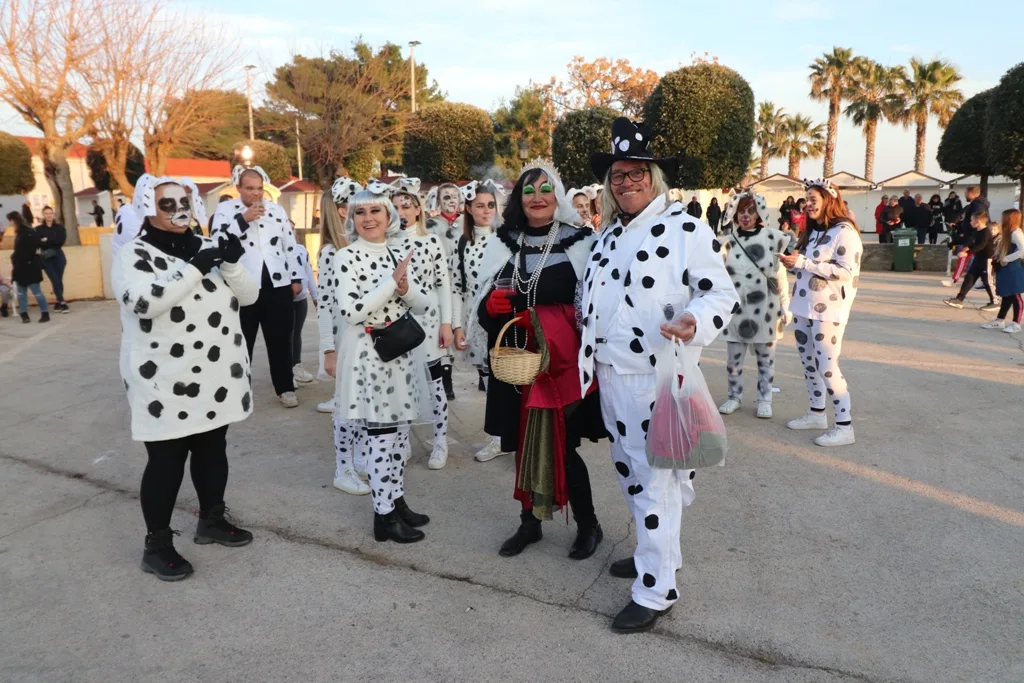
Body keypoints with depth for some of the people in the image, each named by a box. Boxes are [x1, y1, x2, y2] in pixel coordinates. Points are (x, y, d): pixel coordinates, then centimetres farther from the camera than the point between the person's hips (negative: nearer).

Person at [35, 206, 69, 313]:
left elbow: (61, 241, -9)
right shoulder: (39, 229, 5)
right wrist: (53, 242, -18)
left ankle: (58, 302, 12)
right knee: (55, 281, -8)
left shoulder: (59, 227, 6)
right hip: (46, 257, -1)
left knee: (59, 280, 2)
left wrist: (47, 241, -9)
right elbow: (38, 243, -8)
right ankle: (62, 303, -9)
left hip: (58, 256, 1)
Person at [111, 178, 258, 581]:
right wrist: (194, 268, -26)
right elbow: (144, 300, -26)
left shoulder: (207, 247, 9)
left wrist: (233, 264, -16)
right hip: (165, 382, -5)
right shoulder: (134, 255, -7)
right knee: (166, 461, 2)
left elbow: (248, 295, 3)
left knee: (212, 449, 17)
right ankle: (157, 545, 18)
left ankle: (212, 520, 36)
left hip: (216, 376, 6)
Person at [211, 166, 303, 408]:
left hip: (277, 284, 2)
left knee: (280, 339, 8)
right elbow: (217, 240, -12)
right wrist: (244, 219, -19)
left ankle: (285, 388, 18)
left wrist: (296, 278, 9)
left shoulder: (277, 209, 11)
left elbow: (290, 245, 13)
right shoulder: (225, 209, 2)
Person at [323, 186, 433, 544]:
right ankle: (384, 517, 9)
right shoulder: (345, 257, -9)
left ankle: (396, 501, 26)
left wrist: (405, 289, -13)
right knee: (380, 436, -2)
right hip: (367, 356, -6)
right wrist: (391, 283, -18)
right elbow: (350, 311, -20)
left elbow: (422, 305, 8)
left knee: (397, 433, 13)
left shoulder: (397, 255, 10)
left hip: (401, 351, 6)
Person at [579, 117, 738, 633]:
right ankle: (658, 551, 38)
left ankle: (657, 590, 11)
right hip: (609, 373, 8)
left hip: (656, 376, -8)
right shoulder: (610, 235, 14)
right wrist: (587, 350, 19)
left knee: (654, 478, -2)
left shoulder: (687, 229, -9)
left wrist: (695, 323, -31)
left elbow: (722, 292, -12)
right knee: (628, 470, 19)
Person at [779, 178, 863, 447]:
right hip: (804, 307, 9)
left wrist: (803, 263, -21)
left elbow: (847, 272, -21)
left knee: (827, 366, -8)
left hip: (828, 310, -9)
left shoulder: (844, 232, -12)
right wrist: (793, 263, 0)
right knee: (809, 362, 14)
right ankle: (817, 414, 26)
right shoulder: (813, 231, 15)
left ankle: (845, 427, 0)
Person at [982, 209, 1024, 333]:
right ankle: (999, 321, 21)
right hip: (1006, 270, 10)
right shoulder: (1008, 233, 16)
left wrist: (1006, 259, -21)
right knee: (1006, 297, 15)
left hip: (1014, 270, -10)